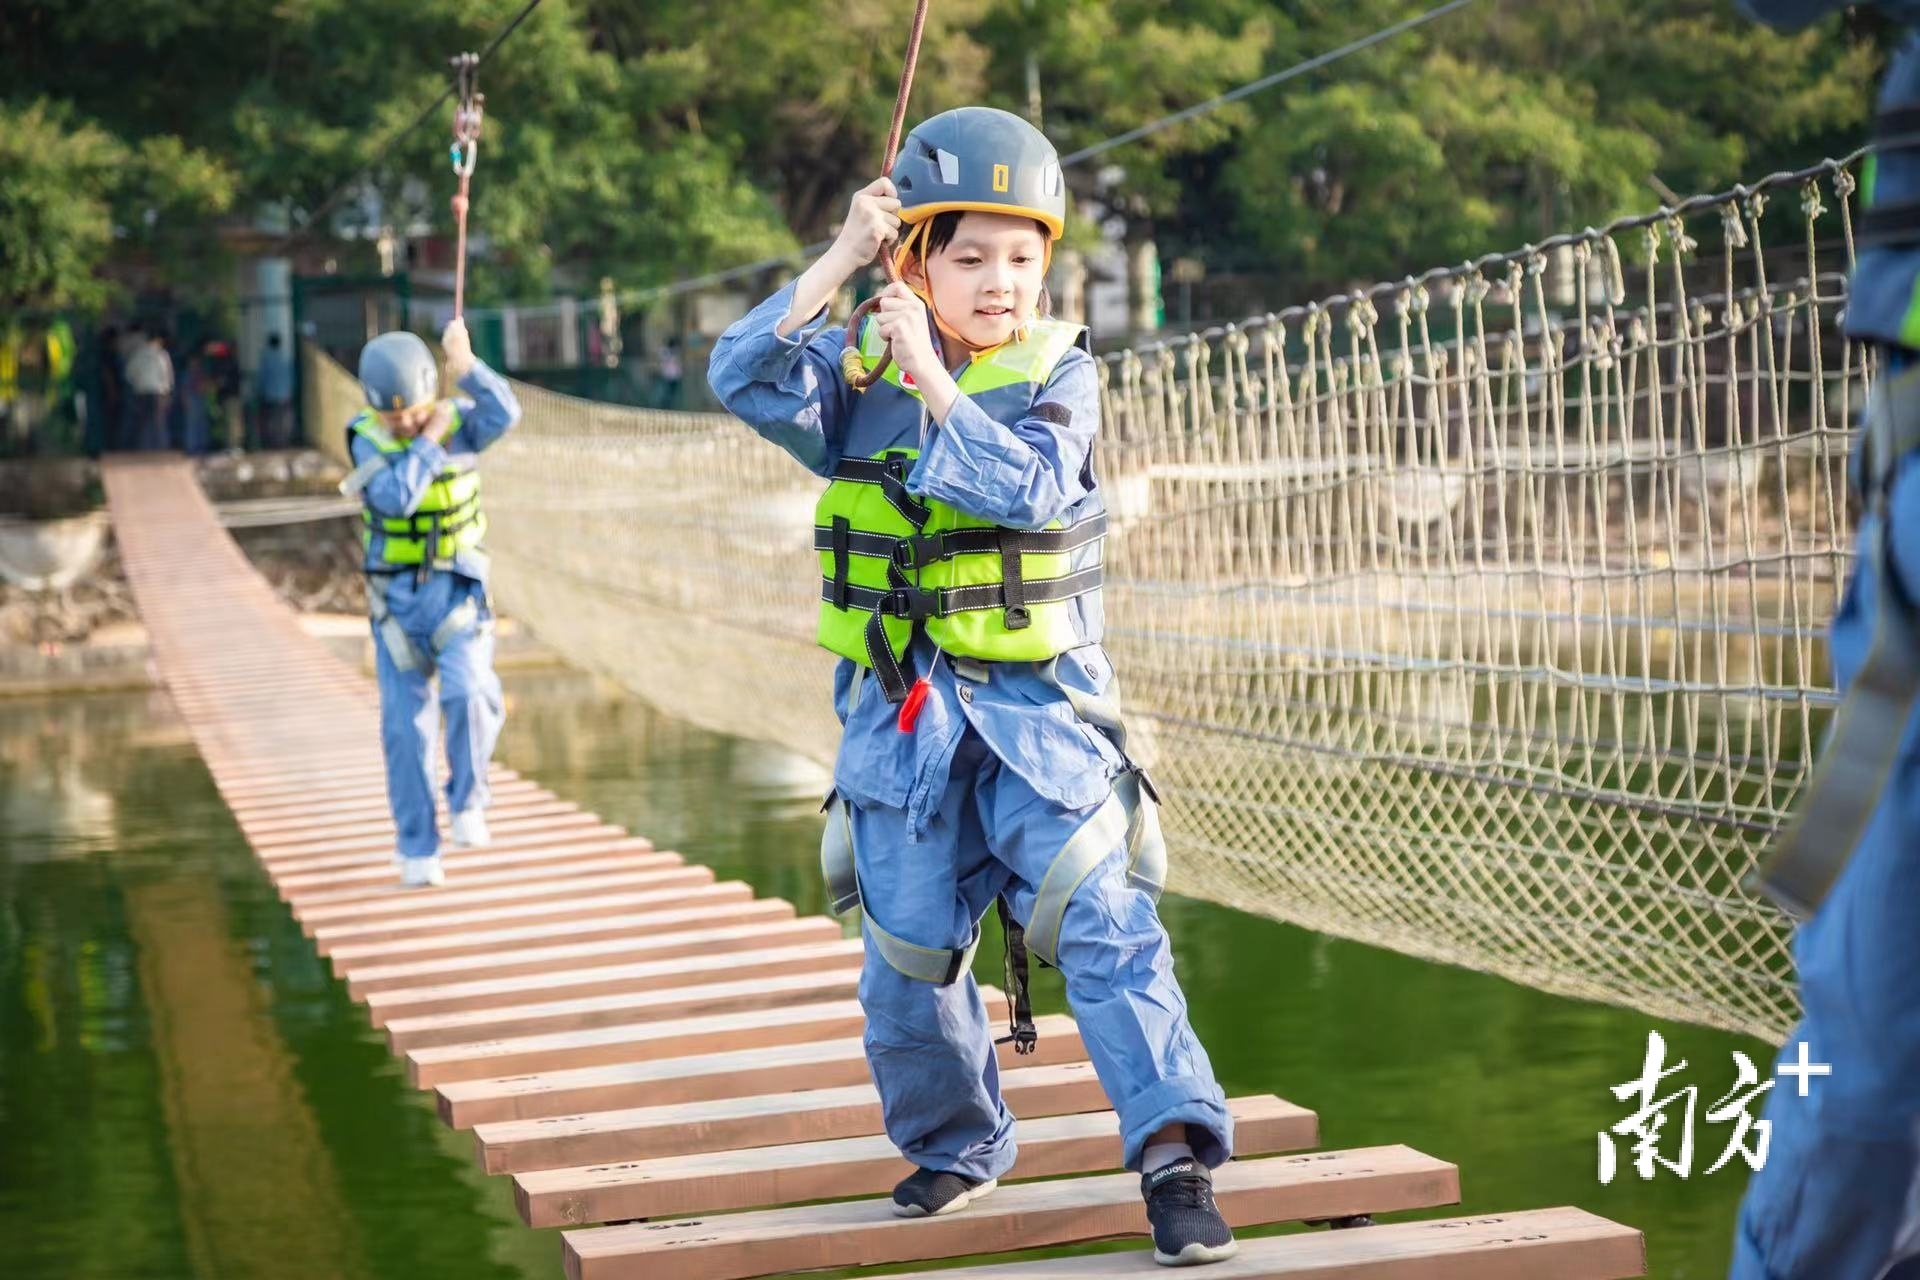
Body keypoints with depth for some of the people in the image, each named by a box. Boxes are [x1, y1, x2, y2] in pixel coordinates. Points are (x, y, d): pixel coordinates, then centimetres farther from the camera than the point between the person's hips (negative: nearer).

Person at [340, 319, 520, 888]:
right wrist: (430, 438, -20)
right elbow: (395, 497, -26)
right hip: (397, 599, 0)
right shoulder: (366, 439, -8)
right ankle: (417, 849, 13)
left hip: (458, 591, 0)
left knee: (469, 694, -24)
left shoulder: (458, 420, -6)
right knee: (406, 725, 1)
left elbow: (504, 414, -28)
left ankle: (467, 803, -1)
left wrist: (465, 365, -35)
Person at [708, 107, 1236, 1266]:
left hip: (1037, 703, -3)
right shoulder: (859, 370, 3)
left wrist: (935, 381, -22)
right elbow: (746, 378, -13)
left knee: (1104, 923, -15)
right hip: (902, 712, 3)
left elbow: (1030, 486, -21)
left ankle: (1175, 1149, -14)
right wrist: (838, 263, -17)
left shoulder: (1057, 374, -4)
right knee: (908, 951, 11)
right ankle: (957, 1143, 32)